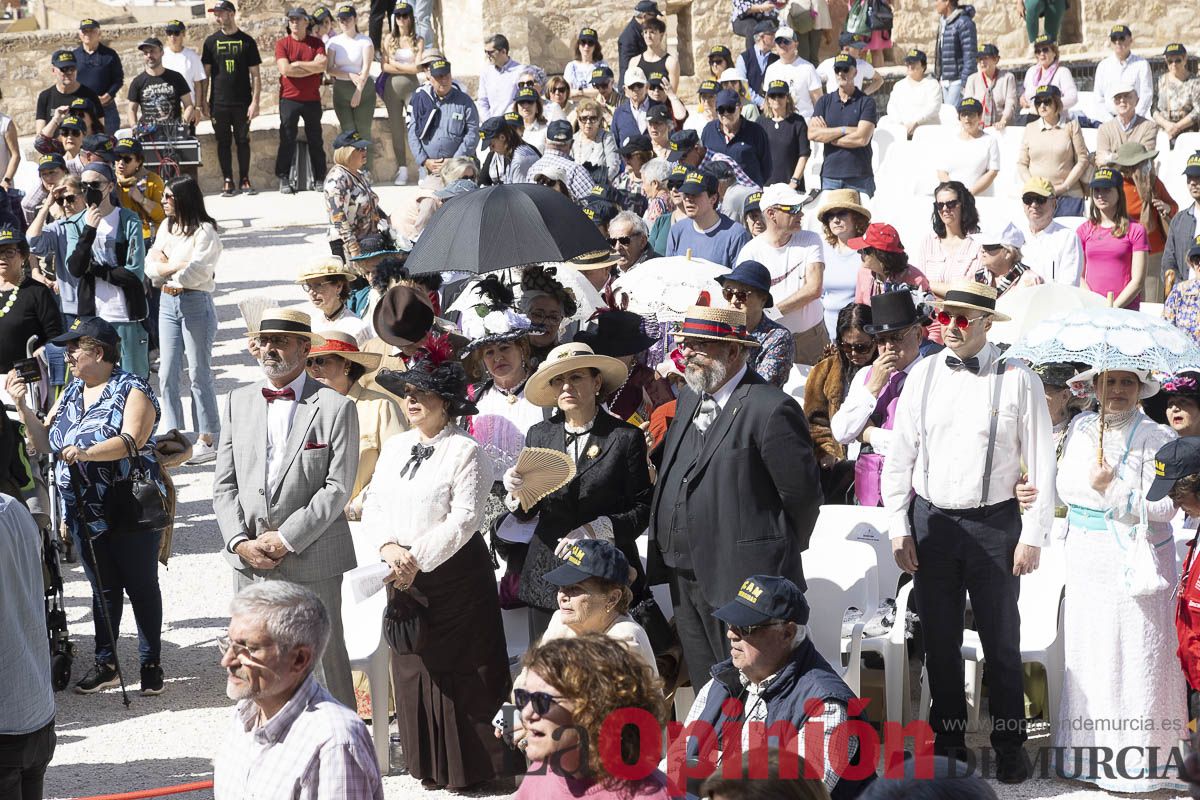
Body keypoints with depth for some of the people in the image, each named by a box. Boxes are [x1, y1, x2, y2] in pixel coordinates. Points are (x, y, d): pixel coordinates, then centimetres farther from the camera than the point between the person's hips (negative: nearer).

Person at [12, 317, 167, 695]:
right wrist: (23, 407, -2)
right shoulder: (71, 393, 12)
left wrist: (85, 453, -37)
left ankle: (151, 664, 13)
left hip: (131, 514, -6)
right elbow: (45, 442, 11)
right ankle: (105, 664, 22)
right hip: (85, 514, 6)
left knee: (141, 587, 4)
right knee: (103, 589, 14)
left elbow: (132, 440, -24)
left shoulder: (133, 391, -10)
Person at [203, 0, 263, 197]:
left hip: (242, 103, -1)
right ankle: (228, 181, 10)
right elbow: (205, 73, 9)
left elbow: (255, 75, 2)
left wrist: (255, 102, -6)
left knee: (243, 141, 2)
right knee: (223, 142, 4)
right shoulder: (211, 42, 6)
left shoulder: (247, 41, 1)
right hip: (219, 104, 1)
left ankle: (244, 180, 11)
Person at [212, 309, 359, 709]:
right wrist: (240, 542, -4)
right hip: (249, 557, 4)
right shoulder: (239, 401, 11)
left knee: (324, 659, 0)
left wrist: (286, 540, -13)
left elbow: (337, 487, -9)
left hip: (313, 560, -4)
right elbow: (224, 483, 9)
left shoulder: (336, 407, -4)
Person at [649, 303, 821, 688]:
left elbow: (802, 494, -11)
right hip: (684, 577, 8)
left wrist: (779, 553, 0)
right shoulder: (689, 399, 13)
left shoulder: (770, 409, -15)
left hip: (740, 584, -8)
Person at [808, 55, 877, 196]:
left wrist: (827, 136, -2)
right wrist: (845, 130, -8)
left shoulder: (866, 102, 1)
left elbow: (862, 138, -10)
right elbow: (812, 134, -1)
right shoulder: (824, 102, 12)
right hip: (829, 177, 3)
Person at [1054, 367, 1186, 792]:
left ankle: (1139, 761, 1)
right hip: (1086, 562, 5)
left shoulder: (1157, 438, -7)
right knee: (1084, 654, 9)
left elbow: (1163, 505, -13)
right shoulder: (1080, 428, 9)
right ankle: (1087, 748, 20)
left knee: (1134, 658, -4)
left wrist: (1111, 488, -21)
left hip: (1135, 561, -5)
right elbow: (1064, 486, 3)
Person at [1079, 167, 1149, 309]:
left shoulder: (1135, 230, 5)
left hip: (1125, 308, -2)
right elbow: (1079, 276, 10)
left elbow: (1138, 280, 0)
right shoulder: (1084, 230, 13)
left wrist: (1114, 307, -8)